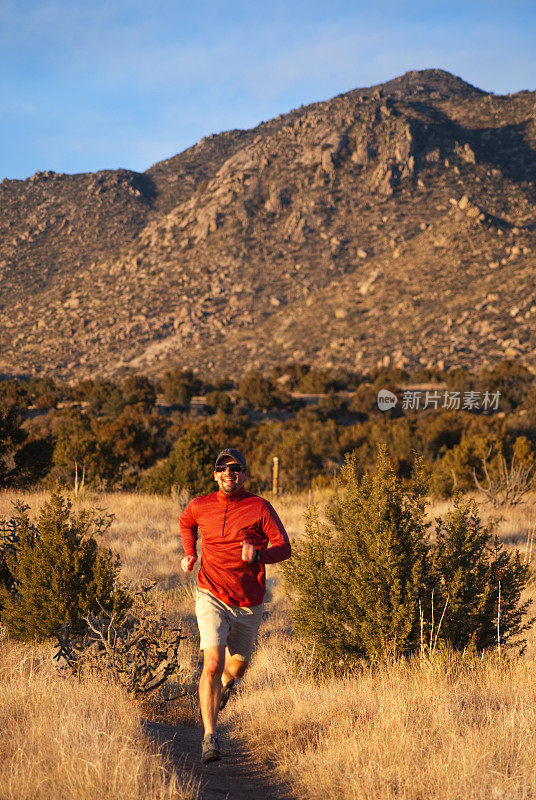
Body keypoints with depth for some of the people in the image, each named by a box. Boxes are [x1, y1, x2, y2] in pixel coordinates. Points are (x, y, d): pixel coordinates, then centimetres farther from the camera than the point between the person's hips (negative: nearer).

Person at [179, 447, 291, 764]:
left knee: (237, 666, 19)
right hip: (212, 598, -1)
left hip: (249, 604, 1)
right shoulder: (201, 506, 0)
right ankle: (210, 737, -17)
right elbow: (186, 523, 24)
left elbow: (284, 547, -6)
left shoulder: (260, 507, -5)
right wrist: (189, 554, 7)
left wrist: (258, 554, -26)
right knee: (212, 663, -19)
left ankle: (225, 683, 57)